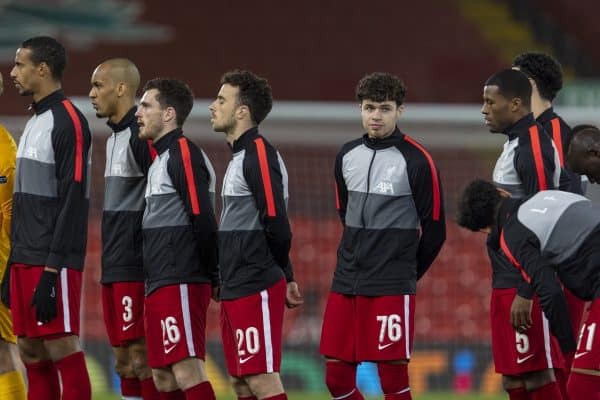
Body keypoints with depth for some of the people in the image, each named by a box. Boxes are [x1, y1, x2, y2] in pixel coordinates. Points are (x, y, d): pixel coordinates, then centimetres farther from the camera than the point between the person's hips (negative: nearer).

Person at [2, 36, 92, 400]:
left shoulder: (68, 122, -11)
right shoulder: (34, 123, 17)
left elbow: (72, 202, -17)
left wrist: (52, 270, -21)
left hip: (54, 264, -9)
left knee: (63, 350, -7)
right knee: (31, 352, 8)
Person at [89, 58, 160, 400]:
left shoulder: (143, 135, -13)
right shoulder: (115, 137, 18)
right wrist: (110, 264, 20)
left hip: (136, 267, -10)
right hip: (114, 268, 10)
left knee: (140, 354, -8)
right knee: (123, 358, 9)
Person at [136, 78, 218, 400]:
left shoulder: (184, 154, -10)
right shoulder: (161, 158, 20)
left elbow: (203, 220, -16)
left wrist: (213, 277, -13)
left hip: (180, 285, -10)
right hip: (159, 286, 10)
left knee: (188, 373, -14)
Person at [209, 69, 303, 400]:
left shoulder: (259, 154, -13)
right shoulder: (240, 156, 18)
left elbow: (275, 222, -18)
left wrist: (279, 273, -3)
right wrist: (287, 277, 18)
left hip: (255, 289, -10)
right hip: (235, 289, 10)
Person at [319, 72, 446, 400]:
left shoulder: (416, 161, -7)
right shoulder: (347, 156, 9)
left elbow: (434, 231, -2)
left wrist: (405, 272, 7)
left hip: (392, 288, -6)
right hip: (346, 283, 6)